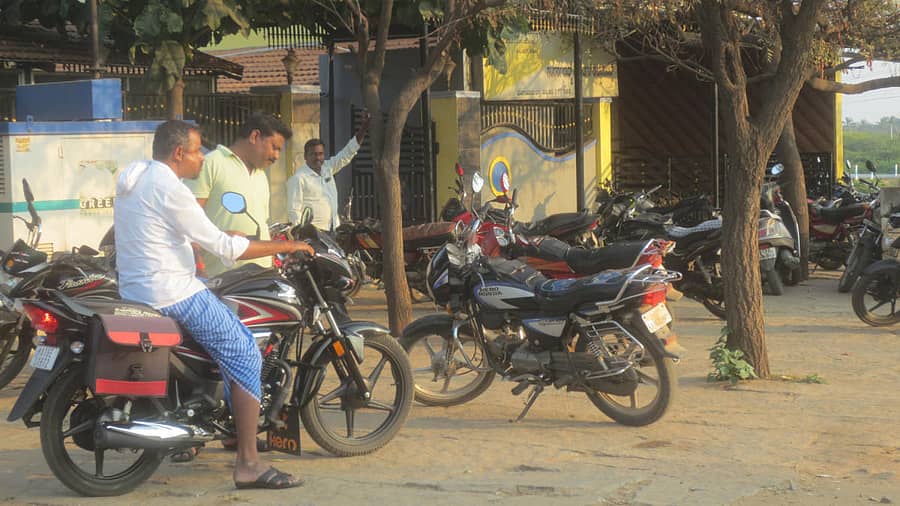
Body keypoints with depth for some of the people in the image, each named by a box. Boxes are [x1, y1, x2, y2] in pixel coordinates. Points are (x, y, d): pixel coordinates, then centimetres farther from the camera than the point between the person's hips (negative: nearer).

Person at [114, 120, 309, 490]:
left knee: (233, 343, 27)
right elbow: (222, 246, -18)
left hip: (135, 290, 10)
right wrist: (286, 247, -12)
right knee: (245, 357, -9)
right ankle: (248, 464, -13)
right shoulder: (168, 188, -16)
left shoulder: (134, 181, 15)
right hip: (172, 293, -10)